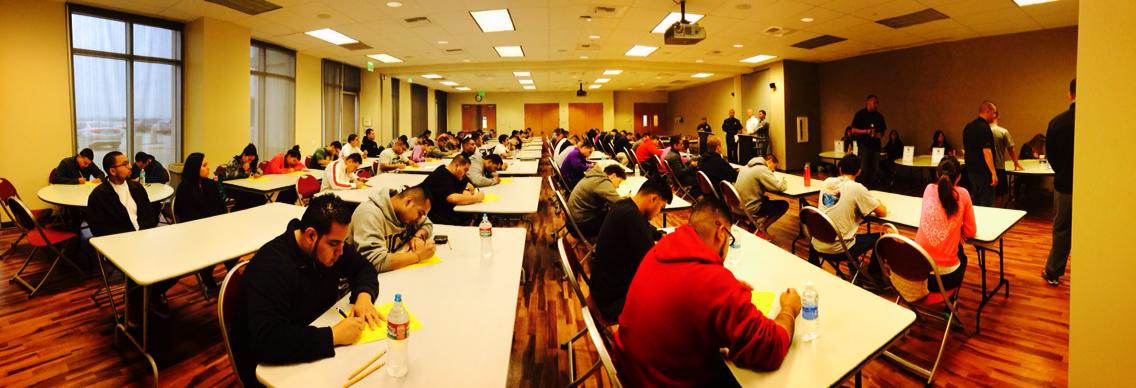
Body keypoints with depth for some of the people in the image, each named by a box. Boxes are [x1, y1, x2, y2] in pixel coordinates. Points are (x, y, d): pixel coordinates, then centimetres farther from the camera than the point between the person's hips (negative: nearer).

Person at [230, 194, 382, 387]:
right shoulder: (272, 267, -29)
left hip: (316, 349, 7)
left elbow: (363, 268, 6)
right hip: (268, 366, -7)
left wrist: (364, 295, -15)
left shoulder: (329, 245, -7)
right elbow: (266, 340, -38)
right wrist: (332, 336, -38)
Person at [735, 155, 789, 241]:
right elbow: (779, 187, -20)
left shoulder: (748, 166, 10)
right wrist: (784, 182, 3)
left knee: (765, 199, 35)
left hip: (739, 206, 9)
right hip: (750, 209, -9)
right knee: (784, 205, 3)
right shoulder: (762, 169, -17)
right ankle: (761, 229, 2)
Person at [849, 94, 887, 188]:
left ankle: (872, 188, 13)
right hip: (864, 144, -5)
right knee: (864, 169, -8)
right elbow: (853, 130, -5)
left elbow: (883, 129, 20)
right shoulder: (860, 114, -1)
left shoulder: (879, 115, 13)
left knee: (874, 169, 6)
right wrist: (866, 131, -17)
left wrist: (880, 134, -2)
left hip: (875, 145, 5)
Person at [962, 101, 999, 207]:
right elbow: (986, 151, -22)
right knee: (986, 202, -3)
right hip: (983, 171, -9)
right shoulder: (984, 128, -17)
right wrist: (993, 173, -22)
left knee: (976, 201, 15)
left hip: (971, 169, 9)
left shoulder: (968, 126, 11)